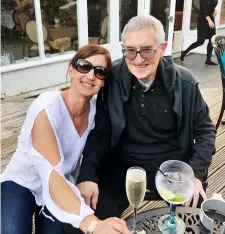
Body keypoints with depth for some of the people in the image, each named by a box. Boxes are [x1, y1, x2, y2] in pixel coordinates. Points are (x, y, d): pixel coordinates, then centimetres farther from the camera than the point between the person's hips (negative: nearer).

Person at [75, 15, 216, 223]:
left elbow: (205, 130, 2)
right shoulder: (111, 81, -10)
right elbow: (100, 132, -4)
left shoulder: (184, 82, -8)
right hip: (123, 169, 0)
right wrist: (88, 175, -18)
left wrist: (195, 172, -12)